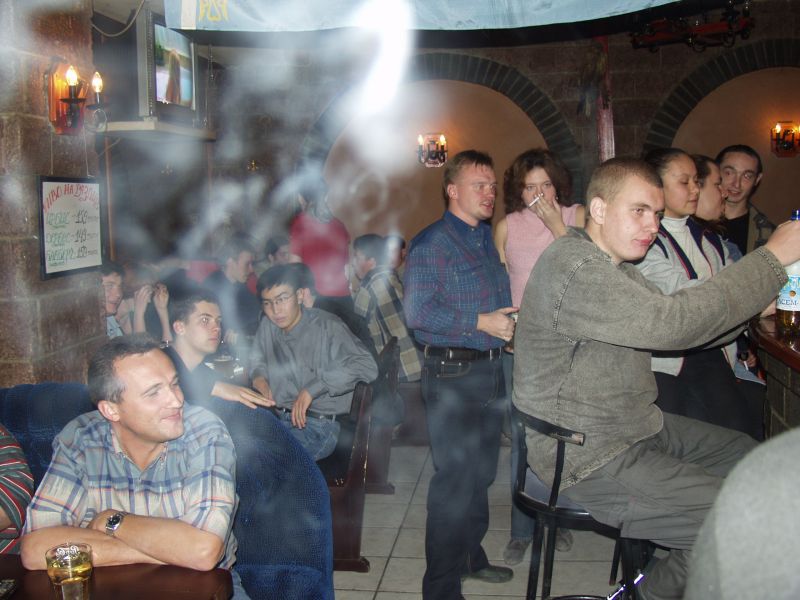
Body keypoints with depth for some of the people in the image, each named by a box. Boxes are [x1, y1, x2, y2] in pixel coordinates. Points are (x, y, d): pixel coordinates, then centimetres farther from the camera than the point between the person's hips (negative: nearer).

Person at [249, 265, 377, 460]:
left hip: (319, 424, -6)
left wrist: (313, 388, -26)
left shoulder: (326, 326, -11)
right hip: (278, 417, 6)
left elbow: (367, 366, -22)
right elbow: (257, 358, 29)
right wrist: (258, 376, 4)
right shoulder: (267, 326, 9)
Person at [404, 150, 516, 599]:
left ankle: (471, 555, 37)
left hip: (491, 368, 8)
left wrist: (511, 322, 8)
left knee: (482, 473, 19)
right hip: (453, 372, -8)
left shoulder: (488, 238, 15)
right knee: (454, 477, -4)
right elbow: (418, 310, -21)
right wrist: (480, 321, -20)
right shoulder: (433, 242, -11)